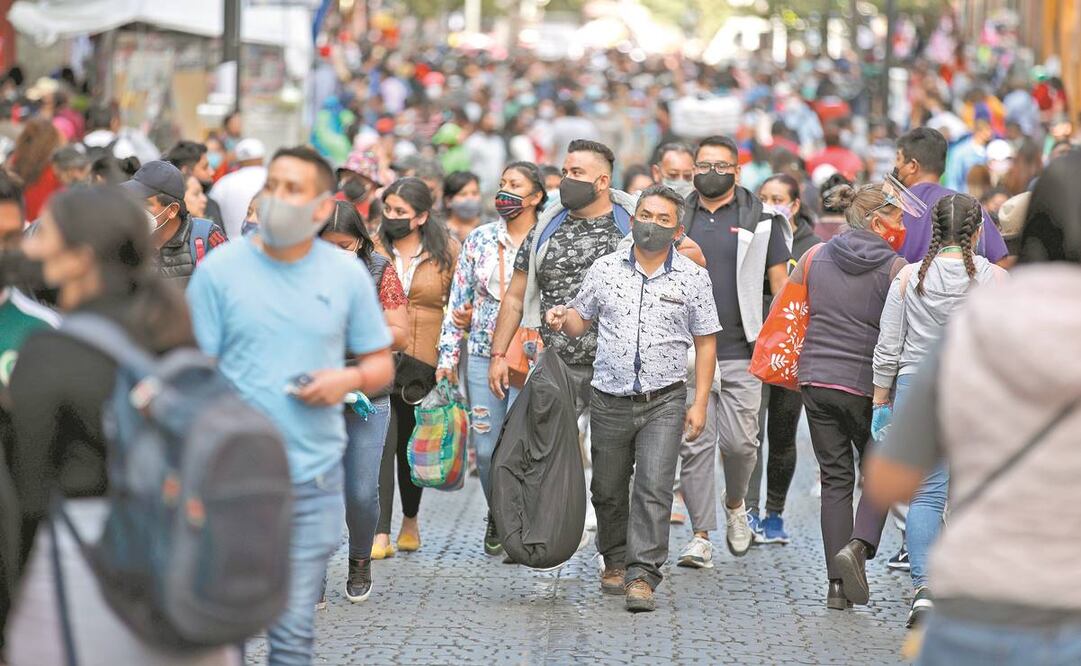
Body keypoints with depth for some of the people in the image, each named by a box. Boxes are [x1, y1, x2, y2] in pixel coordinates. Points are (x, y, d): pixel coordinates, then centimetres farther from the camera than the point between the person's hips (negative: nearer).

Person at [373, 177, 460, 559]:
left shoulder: (446, 251, 3)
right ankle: (381, 534, -11)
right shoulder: (372, 248, 4)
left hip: (424, 363, 0)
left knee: (412, 445, 11)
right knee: (381, 443, -11)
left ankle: (410, 520, 32)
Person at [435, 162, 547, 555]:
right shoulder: (479, 240, 9)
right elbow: (459, 299, 11)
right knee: (486, 447, 2)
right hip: (483, 355, 3)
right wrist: (448, 356, 6)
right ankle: (497, 516, 25)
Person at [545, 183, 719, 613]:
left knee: (654, 488, -12)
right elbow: (581, 319, 16)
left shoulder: (692, 277, 1)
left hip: (664, 403, -2)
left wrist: (700, 404, -2)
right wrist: (561, 318, -9)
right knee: (608, 489, 12)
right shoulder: (605, 269, 5)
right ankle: (615, 560, 32)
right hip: (610, 400, 2)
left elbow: (705, 342, 4)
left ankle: (642, 575, -13)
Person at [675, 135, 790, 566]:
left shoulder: (759, 221, 5)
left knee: (740, 442, -4)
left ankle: (735, 505, 26)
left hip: (740, 353, -1)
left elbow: (780, 284, 6)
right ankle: (701, 535, 5)